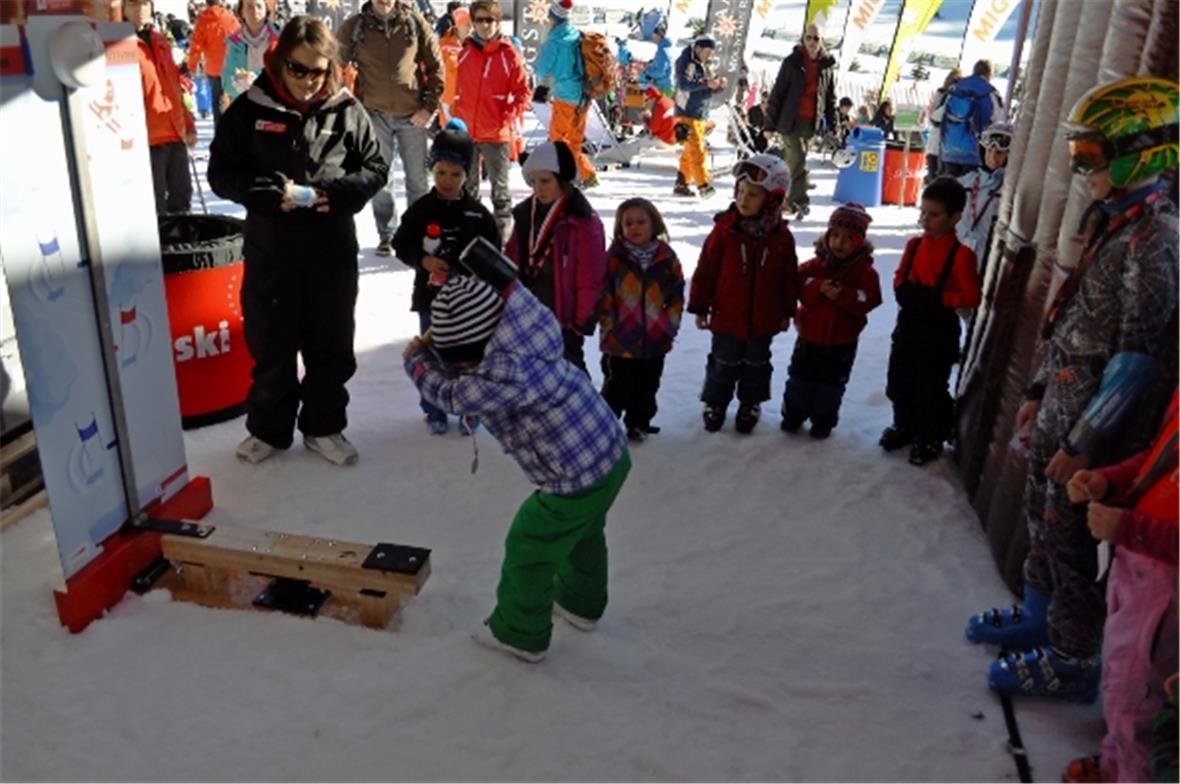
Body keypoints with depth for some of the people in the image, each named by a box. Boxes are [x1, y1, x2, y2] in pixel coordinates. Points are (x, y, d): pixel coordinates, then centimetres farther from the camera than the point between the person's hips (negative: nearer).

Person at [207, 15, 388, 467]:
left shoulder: (346, 112, -2)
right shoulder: (249, 109, -4)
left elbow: (375, 168, 4)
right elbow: (222, 173, -3)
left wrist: (339, 193, -14)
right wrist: (270, 195, -20)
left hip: (333, 250, 1)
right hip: (270, 250, -1)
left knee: (330, 345, 11)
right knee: (271, 345, 11)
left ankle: (324, 427, 28)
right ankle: (269, 429, 29)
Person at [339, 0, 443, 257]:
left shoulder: (415, 23, -2)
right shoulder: (354, 26, -1)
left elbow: (436, 67, 2)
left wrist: (429, 107, -4)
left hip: (412, 113, 0)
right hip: (375, 114, 0)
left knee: (417, 177, 7)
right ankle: (387, 235, 19)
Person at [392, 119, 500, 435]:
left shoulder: (478, 213, -4)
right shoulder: (421, 209, -4)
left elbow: (492, 252, 2)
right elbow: (401, 244, -1)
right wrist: (422, 259, -17)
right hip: (430, 294, 0)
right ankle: (434, 410, 26)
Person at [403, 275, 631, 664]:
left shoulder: (505, 375, -30)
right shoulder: (517, 342, -2)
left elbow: (450, 394, -13)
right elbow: (473, 379, 13)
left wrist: (417, 360, 5)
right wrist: (433, 350, -2)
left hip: (577, 481, -9)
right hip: (613, 455, 9)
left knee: (527, 550, 12)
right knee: (584, 532, 32)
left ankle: (521, 633, 32)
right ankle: (581, 603, 56)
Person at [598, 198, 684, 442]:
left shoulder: (667, 258, 0)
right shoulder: (614, 258, -8)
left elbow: (677, 295, 5)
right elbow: (603, 297, -7)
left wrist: (670, 325, 1)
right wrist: (608, 328, -8)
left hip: (655, 341, 3)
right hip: (620, 341, -3)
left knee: (646, 387, 17)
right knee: (616, 387, 8)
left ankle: (639, 423, 33)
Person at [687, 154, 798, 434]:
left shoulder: (782, 236, -6)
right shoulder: (725, 228, -12)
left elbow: (788, 277, 4)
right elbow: (706, 269, -7)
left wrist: (787, 312, 7)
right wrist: (700, 306, -6)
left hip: (763, 319, 2)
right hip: (727, 315, -2)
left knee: (756, 364, 17)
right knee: (724, 364, 11)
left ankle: (750, 405, 36)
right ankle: (715, 404, 31)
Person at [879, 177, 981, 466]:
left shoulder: (961, 254, -17)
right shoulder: (914, 244, 1)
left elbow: (972, 296, -17)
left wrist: (937, 299, -23)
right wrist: (905, 292, -7)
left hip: (939, 330, -6)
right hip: (908, 323, 6)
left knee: (930, 388, 6)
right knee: (899, 382, 17)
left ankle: (931, 438, 25)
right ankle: (905, 425, 39)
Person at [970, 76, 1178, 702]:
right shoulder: (1112, 219, 9)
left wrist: (1084, 441, -21)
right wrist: (1039, 390, 17)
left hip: (1093, 423, -9)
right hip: (1060, 408, 9)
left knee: (1070, 538, 3)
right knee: (1042, 518, 21)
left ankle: (1072, 662, 20)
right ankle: (1039, 617, 40)